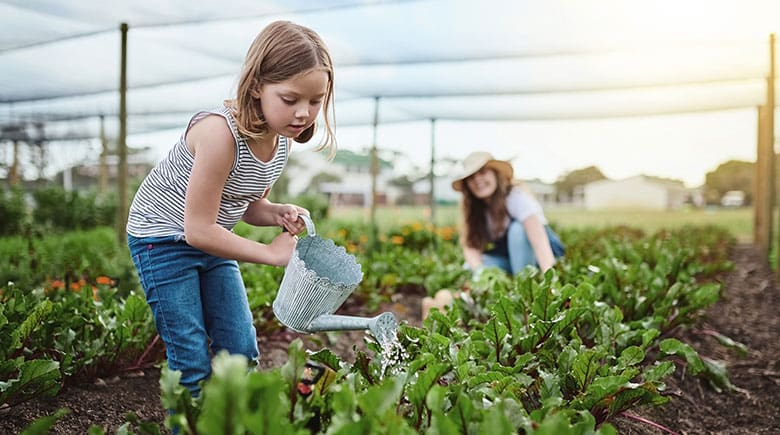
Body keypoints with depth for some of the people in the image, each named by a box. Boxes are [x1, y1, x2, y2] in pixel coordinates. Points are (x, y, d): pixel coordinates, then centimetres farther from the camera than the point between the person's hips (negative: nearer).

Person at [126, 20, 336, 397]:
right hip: (163, 238, -7)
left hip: (211, 240, 7)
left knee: (242, 351, 7)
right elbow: (198, 229, -29)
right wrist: (270, 253, -21)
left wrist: (279, 213, -15)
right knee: (193, 362, -5)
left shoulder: (283, 139, -7)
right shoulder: (220, 131, -32)